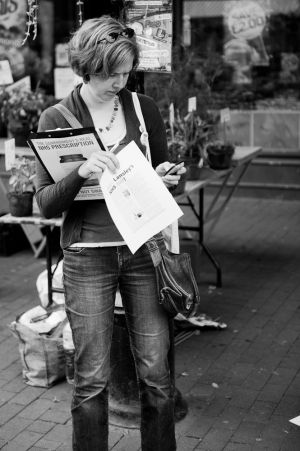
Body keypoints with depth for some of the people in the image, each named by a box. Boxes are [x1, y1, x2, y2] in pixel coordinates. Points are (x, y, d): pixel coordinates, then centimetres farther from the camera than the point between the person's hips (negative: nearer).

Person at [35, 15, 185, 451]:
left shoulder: (144, 108, 4)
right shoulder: (56, 119, -3)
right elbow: (46, 202, -6)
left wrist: (165, 178, -8)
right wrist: (81, 172, -25)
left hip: (143, 249, 2)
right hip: (87, 256, -2)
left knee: (156, 373, 6)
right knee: (92, 380, 4)